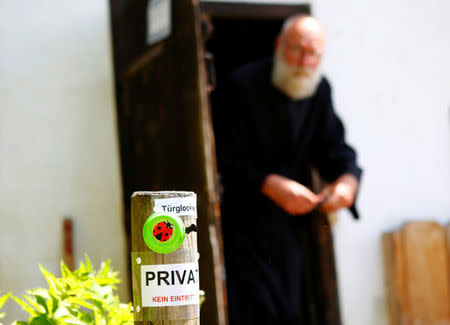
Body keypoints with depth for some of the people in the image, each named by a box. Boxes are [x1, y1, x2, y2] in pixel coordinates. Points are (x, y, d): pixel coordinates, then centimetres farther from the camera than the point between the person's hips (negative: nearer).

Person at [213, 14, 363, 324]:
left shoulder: (319, 89, 4)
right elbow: (225, 159, -18)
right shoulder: (243, 85, -15)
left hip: (289, 216, 6)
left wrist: (348, 179, -15)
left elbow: (334, 147, 7)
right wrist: (270, 185, -32)